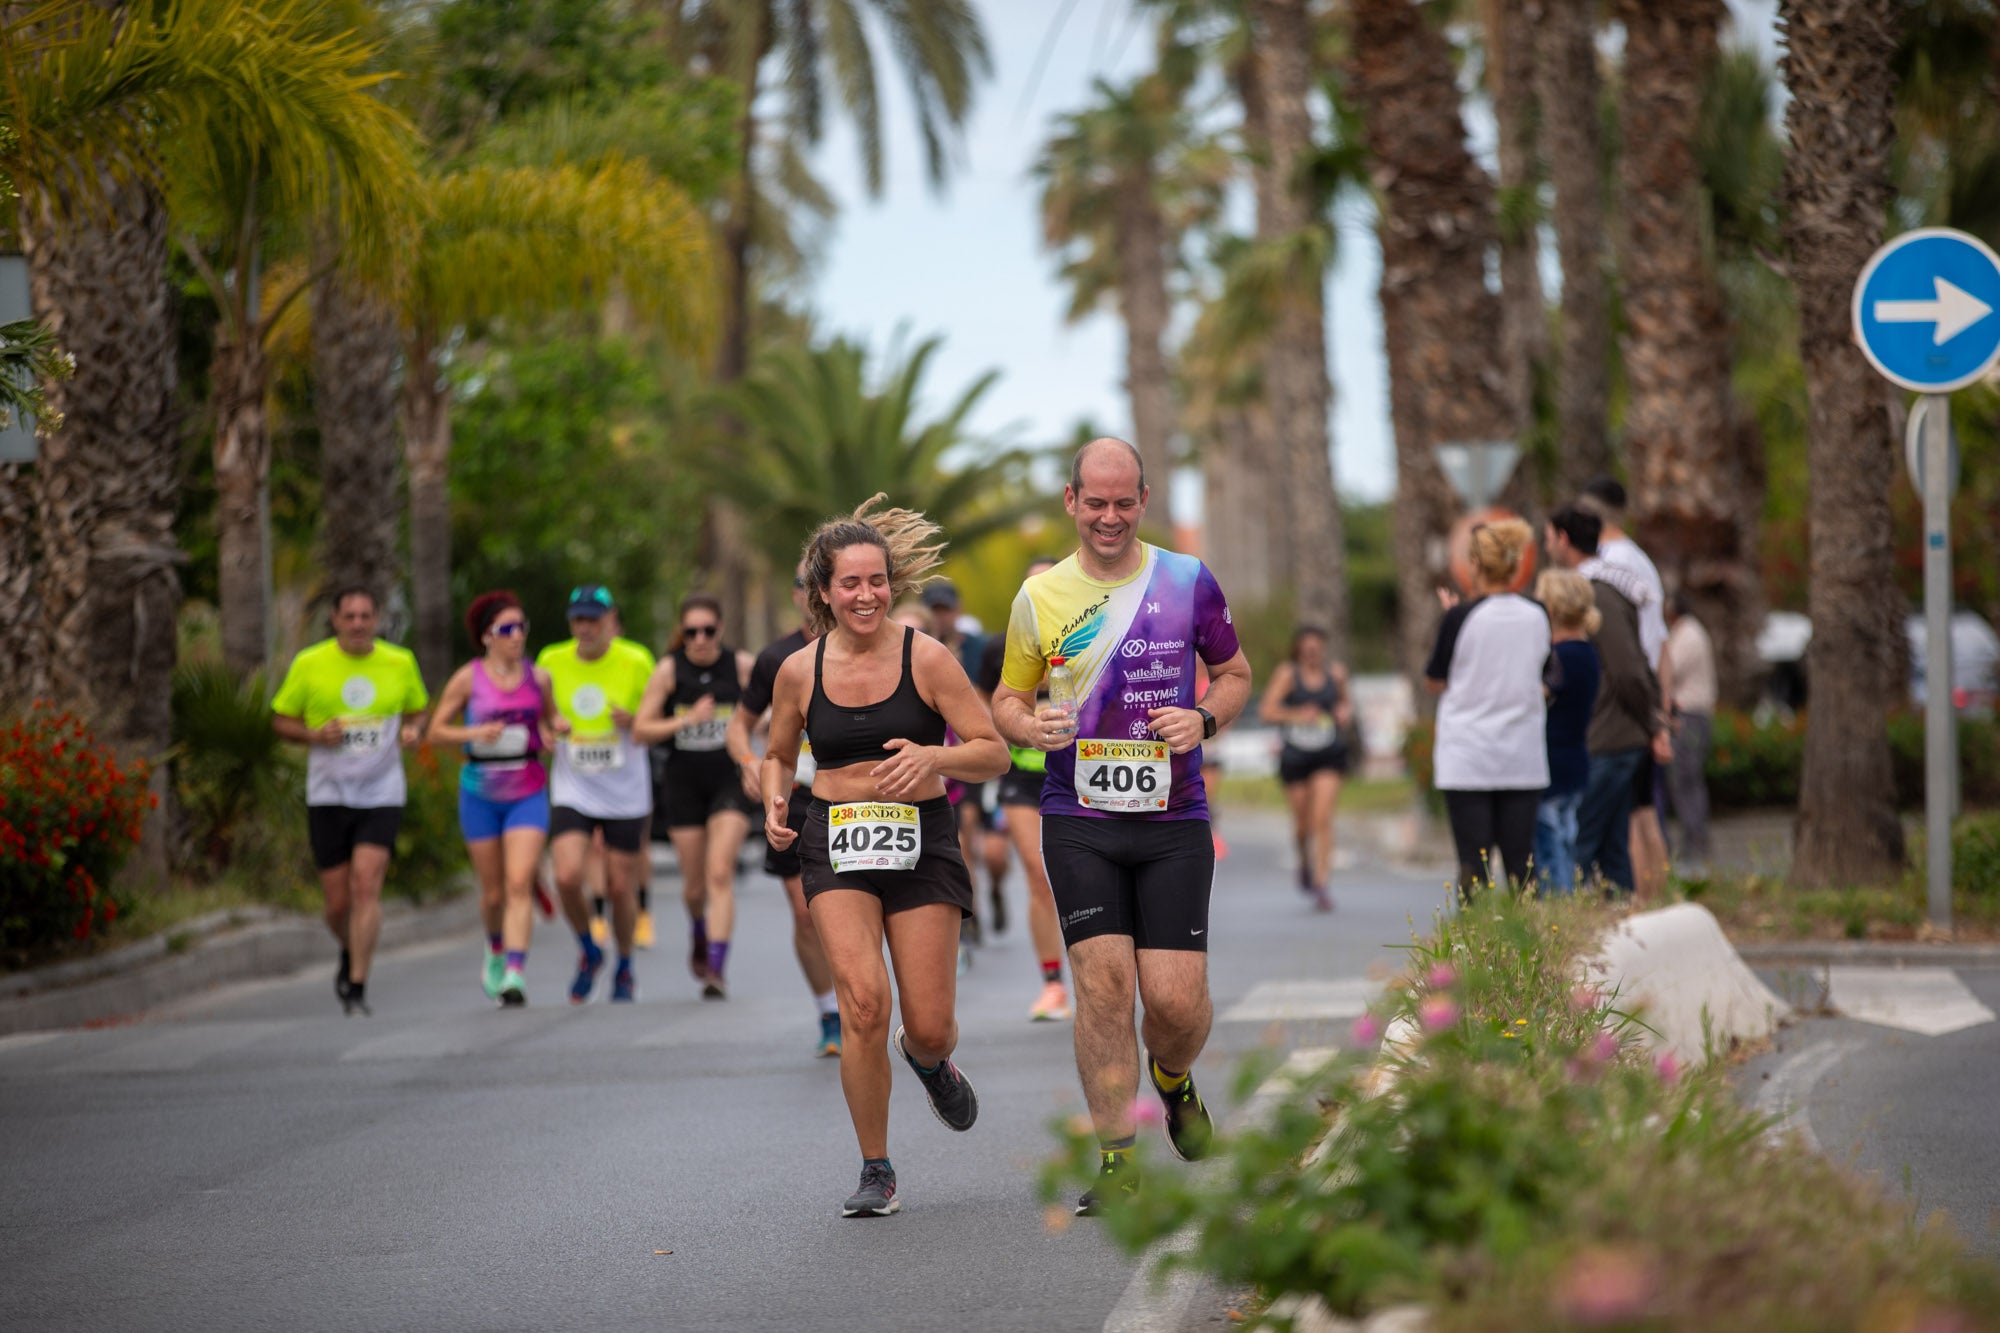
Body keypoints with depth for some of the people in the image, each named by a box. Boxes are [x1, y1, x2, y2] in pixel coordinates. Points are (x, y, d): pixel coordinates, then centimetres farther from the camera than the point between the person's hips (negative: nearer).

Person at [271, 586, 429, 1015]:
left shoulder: (400, 663, 2)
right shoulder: (309, 664, -2)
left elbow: (418, 709, 18)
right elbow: (281, 720, 6)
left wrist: (411, 731, -5)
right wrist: (314, 735, -14)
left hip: (382, 793, 0)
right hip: (327, 796, 0)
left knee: (366, 885, -16)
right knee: (337, 902, 3)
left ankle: (357, 987, -12)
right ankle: (351, 953, 37)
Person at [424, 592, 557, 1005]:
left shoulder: (539, 677, 4)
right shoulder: (468, 679, -3)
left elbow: (551, 720, 21)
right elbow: (435, 731, 0)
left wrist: (550, 735, -2)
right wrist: (475, 733, -17)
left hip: (528, 792, 0)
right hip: (481, 793, 0)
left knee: (519, 883, -15)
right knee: (492, 891, 8)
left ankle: (516, 974, -21)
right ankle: (496, 949, 39)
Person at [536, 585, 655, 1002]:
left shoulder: (636, 661, -7)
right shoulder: (551, 662, -2)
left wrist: (633, 722, -20)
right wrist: (551, 727, -10)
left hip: (626, 795, -1)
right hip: (572, 791, 1)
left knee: (621, 888, 3)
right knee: (567, 877, -16)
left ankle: (625, 968, 29)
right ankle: (589, 951, 12)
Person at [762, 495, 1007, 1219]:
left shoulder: (926, 658, -6)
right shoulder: (800, 671, 2)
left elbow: (993, 753, -5)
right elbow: (778, 756, 19)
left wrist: (932, 757, -24)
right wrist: (776, 802, -3)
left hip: (921, 841, -1)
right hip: (837, 844, 1)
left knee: (930, 1029, -3)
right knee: (863, 999, -20)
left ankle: (928, 1060, 40)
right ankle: (875, 1172, -4)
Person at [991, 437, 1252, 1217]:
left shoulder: (1189, 582, 4)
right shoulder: (1040, 596, 5)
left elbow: (1234, 673, 16)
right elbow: (1007, 699, 14)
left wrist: (1205, 720, -5)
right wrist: (1028, 725, -10)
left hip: (1174, 818, 0)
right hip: (1079, 819, 0)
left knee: (1177, 999, -6)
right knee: (1103, 980, -10)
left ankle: (1174, 1083, 30)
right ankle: (1117, 1160, 1)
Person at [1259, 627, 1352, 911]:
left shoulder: (1336, 673, 5)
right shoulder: (1287, 674, -5)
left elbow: (1345, 703, 23)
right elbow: (1268, 711, -10)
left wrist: (1346, 712, 0)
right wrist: (1297, 715, -23)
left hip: (1328, 756, 1)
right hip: (1295, 756, -1)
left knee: (1322, 818, -13)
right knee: (1303, 821, 8)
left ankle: (1322, 884, -11)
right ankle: (1305, 862, 42)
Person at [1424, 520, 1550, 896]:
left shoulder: (1461, 617, -10)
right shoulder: (1538, 617, 1)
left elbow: (1435, 682, 1)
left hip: (1467, 758, -3)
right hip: (1524, 760, 3)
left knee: (1474, 863, -3)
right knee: (1520, 861, 5)